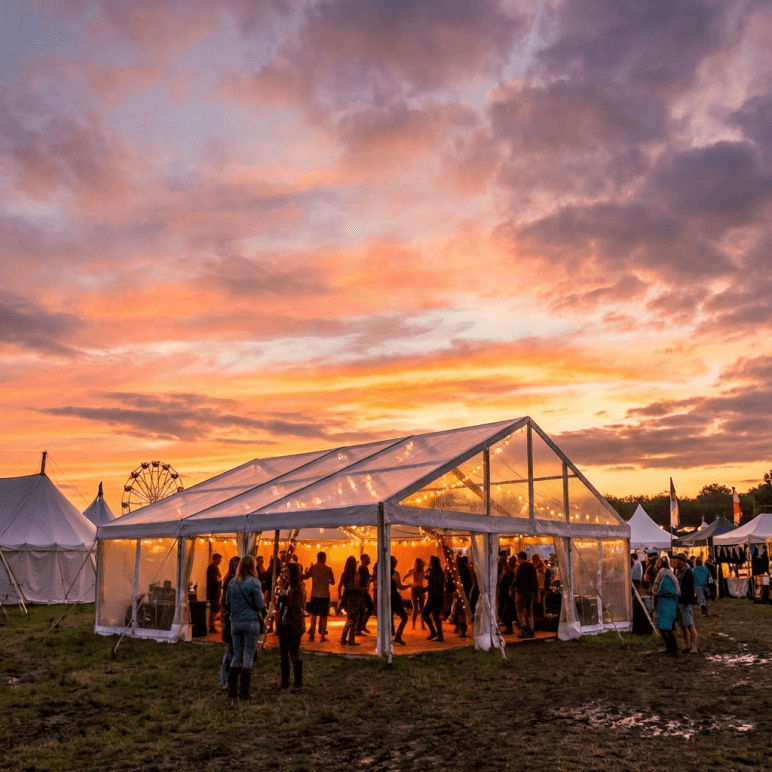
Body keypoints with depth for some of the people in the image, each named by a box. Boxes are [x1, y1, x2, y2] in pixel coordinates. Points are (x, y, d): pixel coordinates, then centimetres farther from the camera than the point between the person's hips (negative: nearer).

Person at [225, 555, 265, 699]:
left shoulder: (232, 583, 5)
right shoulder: (254, 582, -9)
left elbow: (228, 603, 10)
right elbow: (260, 604, -10)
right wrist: (263, 606, 11)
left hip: (235, 623, 4)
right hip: (251, 622, -4)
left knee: (236, 656, 13)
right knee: (248, 655, 3)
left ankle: (231, 690, 11)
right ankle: (244, 692, 5)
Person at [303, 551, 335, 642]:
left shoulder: (313, 567, -4)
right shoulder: (328, 569, -6)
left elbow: (305, 577, 10)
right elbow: (333, 582, 2)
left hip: (315, 595, 2)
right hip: (325, 595, -1)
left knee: (314, 615, 15)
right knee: (324, 616, 6)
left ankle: (312, 634, 17)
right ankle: (323, 635, 6)